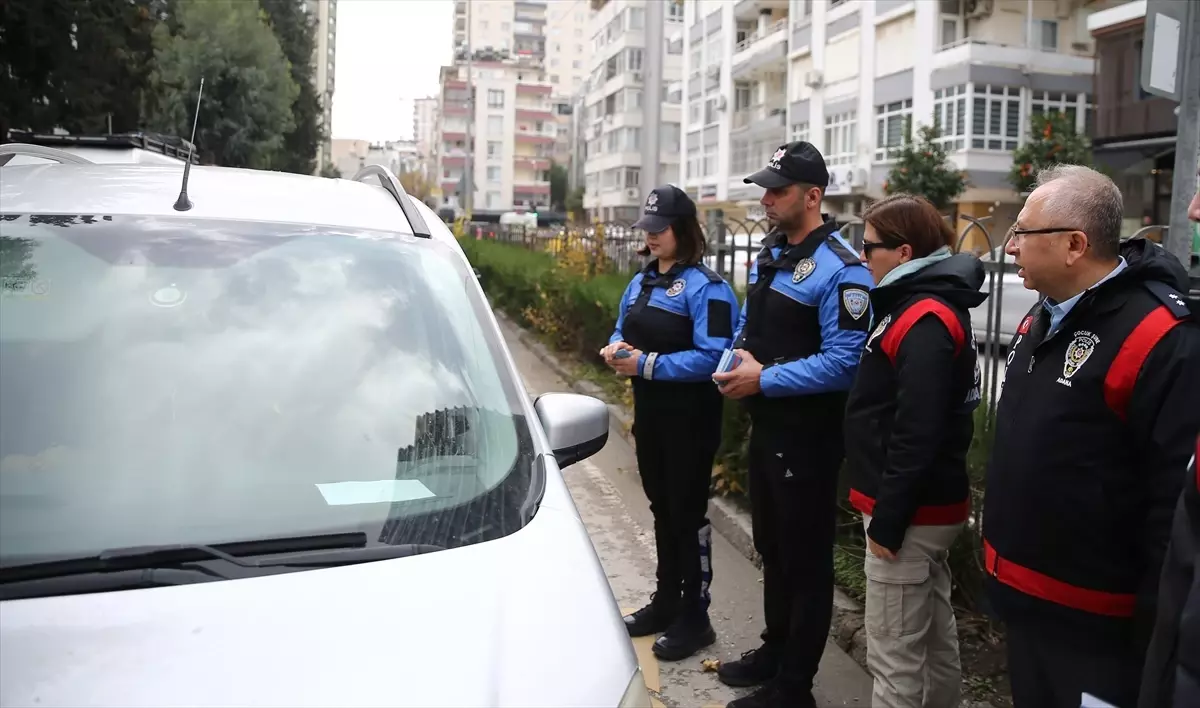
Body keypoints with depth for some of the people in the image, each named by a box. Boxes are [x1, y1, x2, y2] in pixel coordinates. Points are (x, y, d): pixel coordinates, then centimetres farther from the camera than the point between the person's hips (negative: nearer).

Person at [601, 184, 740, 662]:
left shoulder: (705, 286, -15)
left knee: (688, 514, 2)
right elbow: (622, 334, 20)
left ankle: (695, 617, 17)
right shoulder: (640, 282, 11)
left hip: (689, 420, -8)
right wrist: (614, 350, -4)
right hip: (649, 413, 8)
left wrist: (647, 364, -24)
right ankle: (666, 600, 34)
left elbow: (713, 357, -25)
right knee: (662, 509, 19)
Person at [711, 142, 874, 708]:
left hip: (808, 437, -9)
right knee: (771, 547, 22)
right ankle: (775, 649, 41)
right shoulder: (769, 253, 9)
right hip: (765, 426, 9)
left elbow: (843, 362, -25)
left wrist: (764, 379, -22)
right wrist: (738, 357, 2)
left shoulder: (838, 269, -19)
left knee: (806, 559, 6)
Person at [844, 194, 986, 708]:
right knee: (935, 639, 21)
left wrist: (887, 521, -20)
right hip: (927, 506, 10)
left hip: (910, 512, -10)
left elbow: (916, 437, -25)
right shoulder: (922, 307, 12)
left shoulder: (924, 321, -20)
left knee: (895, 657, 0)